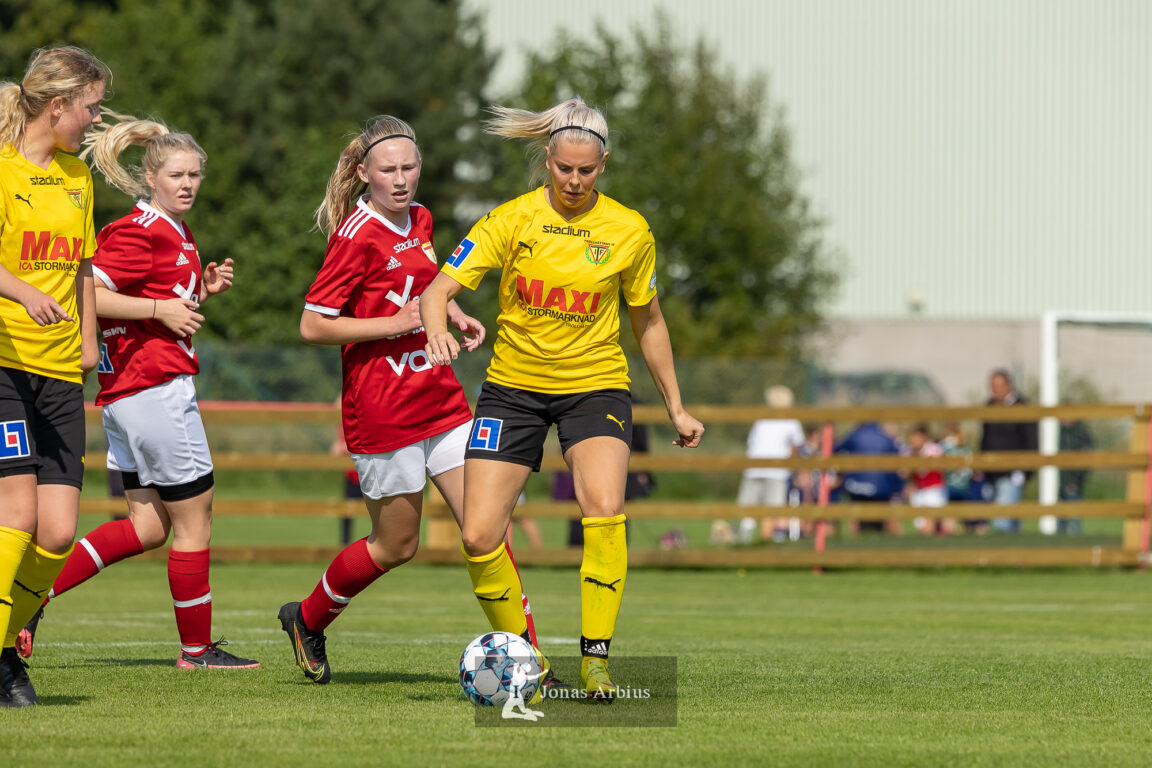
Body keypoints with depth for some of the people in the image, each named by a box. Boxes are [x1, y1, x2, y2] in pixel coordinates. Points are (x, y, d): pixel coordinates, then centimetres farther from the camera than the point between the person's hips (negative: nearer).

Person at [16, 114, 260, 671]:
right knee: (194, 516, -1)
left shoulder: (177, 234, 17)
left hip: (126, 396, 10)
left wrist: (202, 292, 10)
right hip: (156, 389, -10)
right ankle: (197, 648, 8)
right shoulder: (140, 233, -13)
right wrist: (162, 310, -19)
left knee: (148, 526, 10)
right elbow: (88, 293, -20)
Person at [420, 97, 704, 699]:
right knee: (479, 537, -9)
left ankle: (595, 660, -18)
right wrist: (437, 331, -36)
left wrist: (675, 407, 14)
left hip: (595, 385, -1)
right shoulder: (512, 220, -8)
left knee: (604, 507, -28)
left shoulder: (628, 232, -3)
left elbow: (648, 321, 10)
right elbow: (440, 287, -13)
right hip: (513, 385, 1)